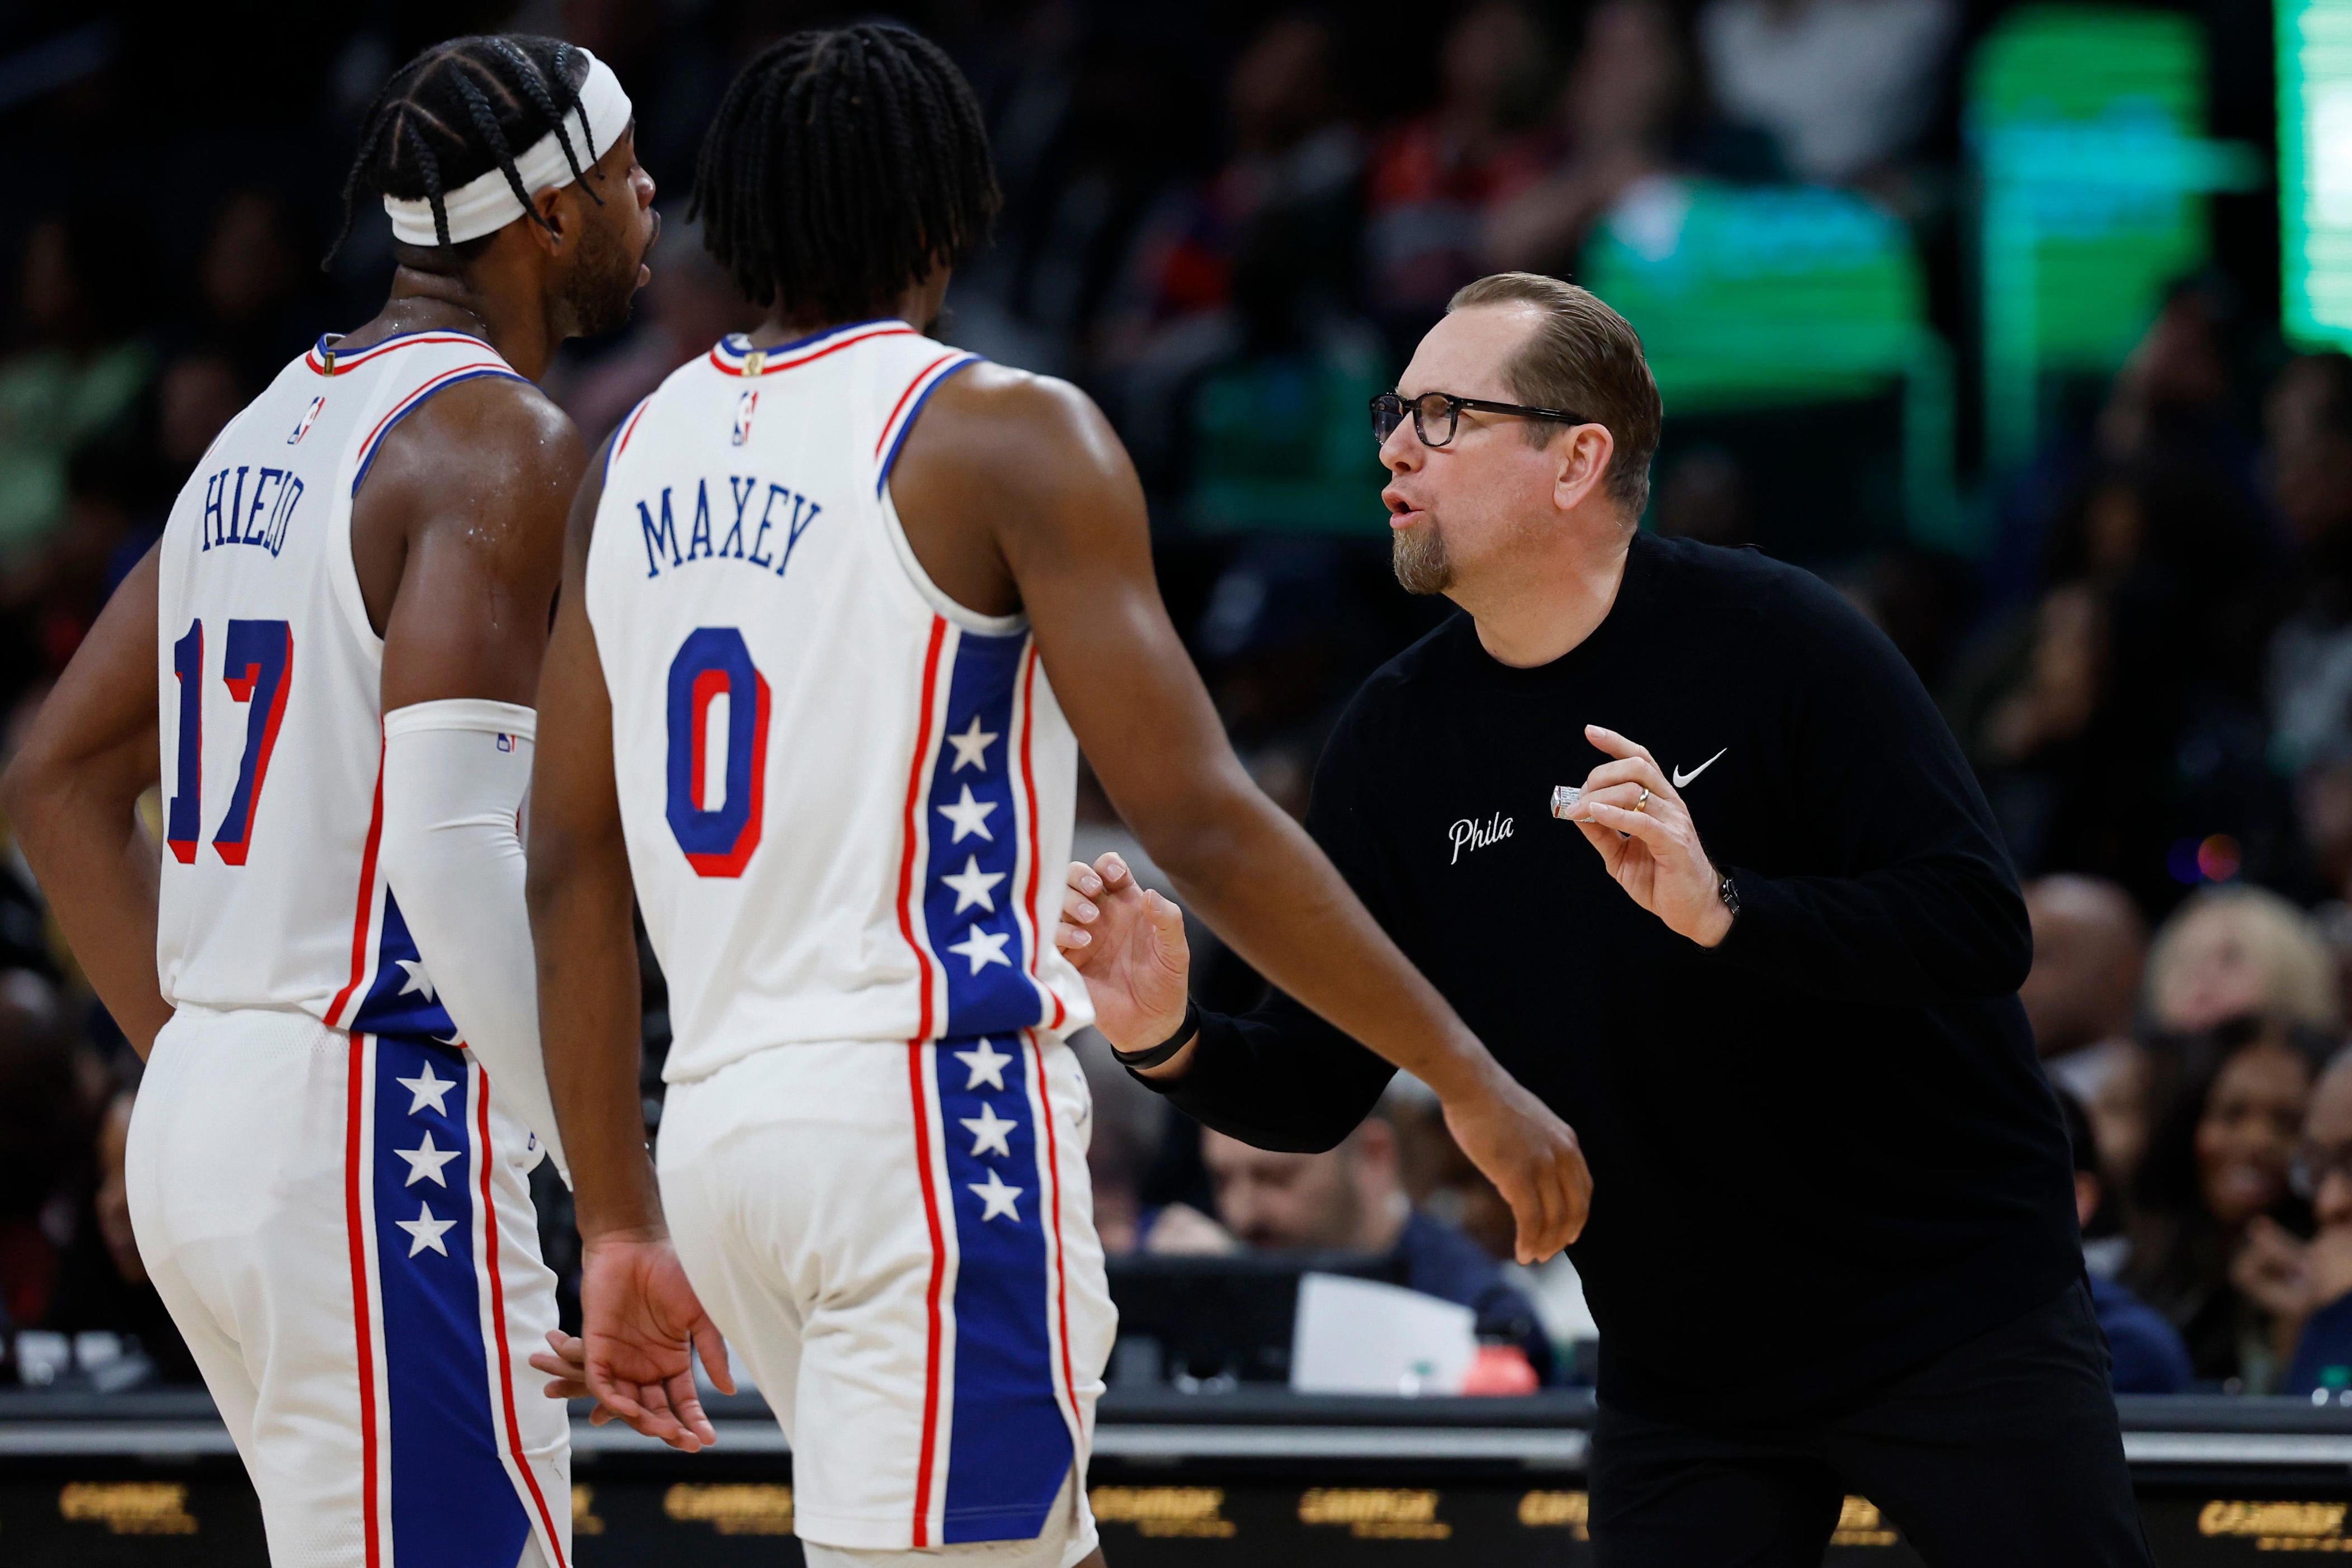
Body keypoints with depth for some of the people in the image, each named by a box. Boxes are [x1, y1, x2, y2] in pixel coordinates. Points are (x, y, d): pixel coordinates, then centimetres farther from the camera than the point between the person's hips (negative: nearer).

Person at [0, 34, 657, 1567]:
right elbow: (450, 840, -22)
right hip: (379, 1141, -9)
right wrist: (609, 1175, -19)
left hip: (202, 1122, 9)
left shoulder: (270, 431, 17)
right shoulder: (504, 443, -11)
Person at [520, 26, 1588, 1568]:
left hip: (722, 1123, 7)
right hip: (933, 1109, -7)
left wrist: (624, 1227, 17)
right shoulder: (1003, 434, -7)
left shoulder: (641, 456, 12)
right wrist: (1470, 1080, -6)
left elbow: (573, 868, 12)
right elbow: (1200, 823, -13)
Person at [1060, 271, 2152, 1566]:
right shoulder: (1399, 736, -1)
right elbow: (1315, 1088, 2)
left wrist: (1720, 909, -32)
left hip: (1957, 1312, -4)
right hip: (1684, 1375, 4)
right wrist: (1174, 1041, -19)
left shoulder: (1770, 636, -14)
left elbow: (1978, 927, -19)